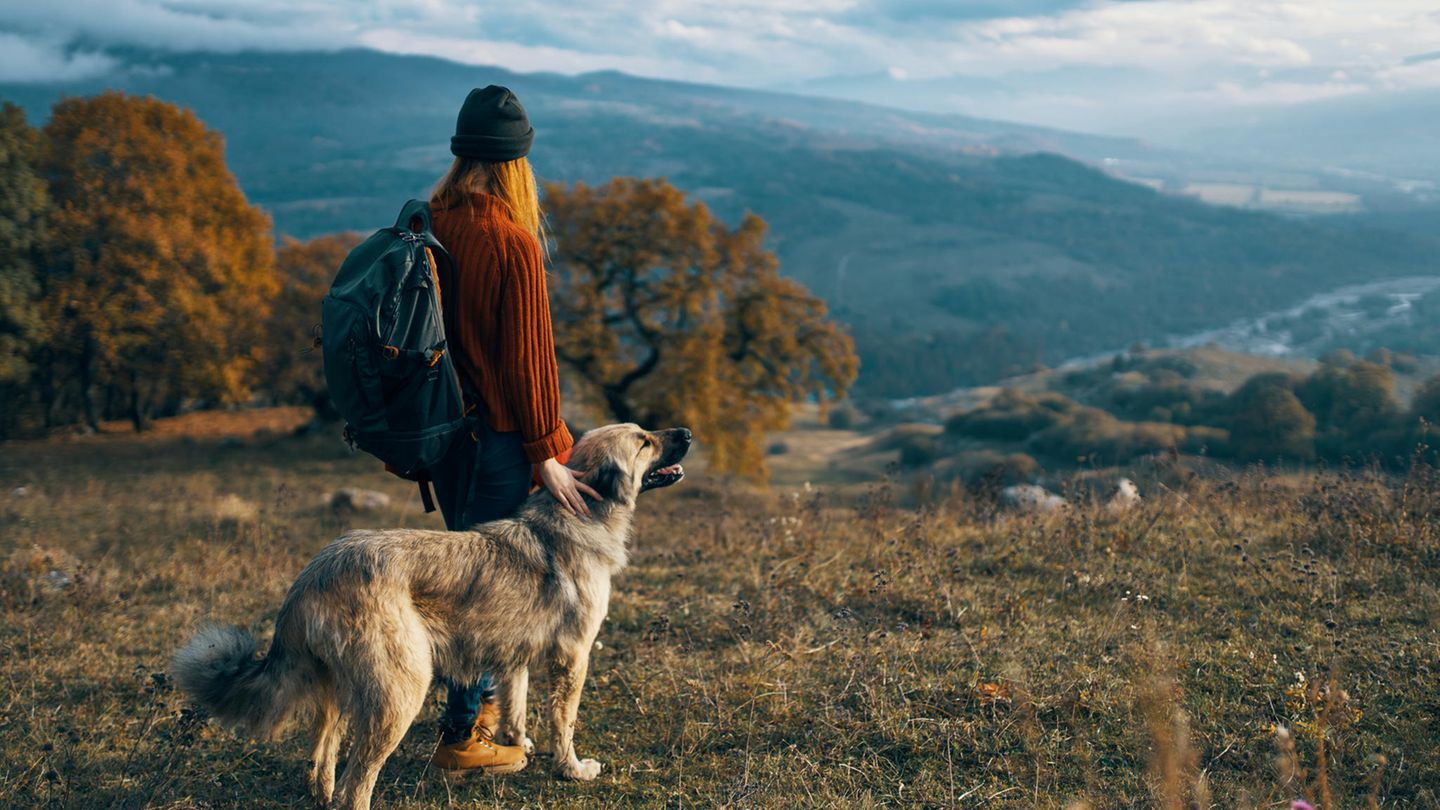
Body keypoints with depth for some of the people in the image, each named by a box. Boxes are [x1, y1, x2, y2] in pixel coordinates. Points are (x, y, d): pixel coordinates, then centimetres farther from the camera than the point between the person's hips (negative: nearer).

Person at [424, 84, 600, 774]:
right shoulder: (513, 241, -18)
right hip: (494, 427, -7)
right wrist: (546, 451, -10)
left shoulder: (428, 225, 3)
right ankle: (461, 735, 9)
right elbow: (526, 353, -17)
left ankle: (480, 700, 38)